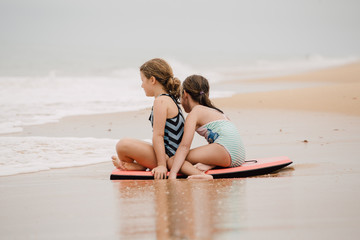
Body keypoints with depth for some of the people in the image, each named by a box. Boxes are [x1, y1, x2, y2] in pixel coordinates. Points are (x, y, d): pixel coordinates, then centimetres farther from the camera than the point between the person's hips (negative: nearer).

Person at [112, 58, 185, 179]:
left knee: (123, 145, -23)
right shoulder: (171, 99, 17)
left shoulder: (161, 101, -15)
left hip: (168, 158, -11)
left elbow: (158, 135, -20)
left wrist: (161, 165, -25)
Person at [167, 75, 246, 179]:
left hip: (226, 150, -9)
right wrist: (209, 164, 15)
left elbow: (184, 146, -8)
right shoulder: (213, 110, 32)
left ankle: (202, 176, -36)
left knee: (171, 161, -9)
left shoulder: (195, 113, 5)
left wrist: (172, 174, -16)